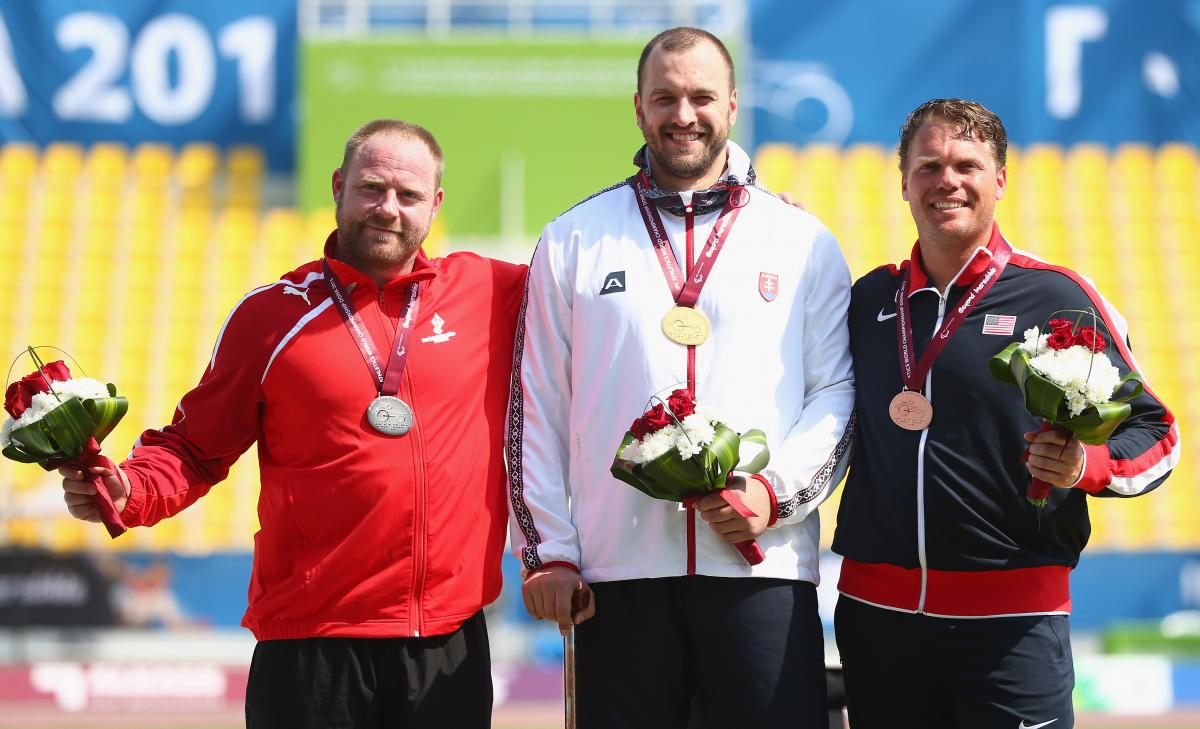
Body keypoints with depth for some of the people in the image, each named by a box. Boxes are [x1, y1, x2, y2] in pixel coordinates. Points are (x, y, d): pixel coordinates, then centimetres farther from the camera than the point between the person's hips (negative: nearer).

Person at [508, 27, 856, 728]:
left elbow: (836, 391, 7)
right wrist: (546, 552, 3)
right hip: (616, 571, 1)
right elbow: (536, 408, 10)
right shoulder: (574, 241, 11)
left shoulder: (804, 242, 10)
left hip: (761, 567, -1)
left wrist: (776, 492, -10)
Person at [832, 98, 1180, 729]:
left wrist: (1085, 466, -20)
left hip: (1011, 622, -4)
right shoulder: (869, 298, 11)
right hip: (876, 608, 4)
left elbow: (1153, 432, 2)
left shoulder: (1057, 298, -1)